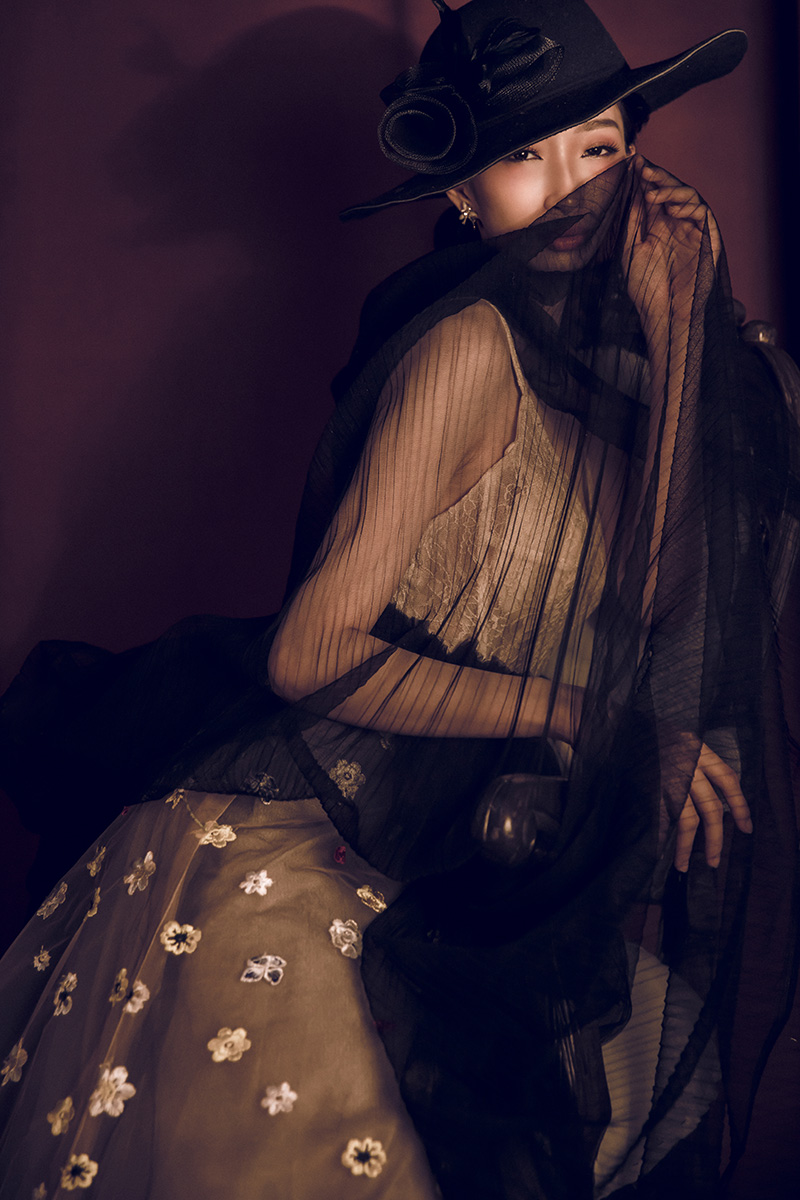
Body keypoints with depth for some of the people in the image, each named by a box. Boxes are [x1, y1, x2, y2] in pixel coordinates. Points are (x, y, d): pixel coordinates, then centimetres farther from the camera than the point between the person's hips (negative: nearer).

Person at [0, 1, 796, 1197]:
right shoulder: (473, 349, -18)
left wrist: (675, 329, -12)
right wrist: (579, 719, -17)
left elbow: (653, 597, -9)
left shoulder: (592, 351, 5)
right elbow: (314, 654, -22)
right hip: (277, 859, -7)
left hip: (418, 882, 7)